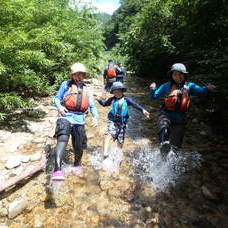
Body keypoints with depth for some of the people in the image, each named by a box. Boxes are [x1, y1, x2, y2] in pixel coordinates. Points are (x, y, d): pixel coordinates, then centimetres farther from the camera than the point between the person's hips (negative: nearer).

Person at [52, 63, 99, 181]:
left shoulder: (86, 89, 18)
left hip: (79, 120, 3)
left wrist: (95, 117, -1)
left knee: (79, 147, 9)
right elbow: (57, 97, 10)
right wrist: (59, 106, -13)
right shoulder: (66, 84, 9)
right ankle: (57, 170, -34)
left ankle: (77, 164, 38)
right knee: (62, 139, -27)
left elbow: (92, 106, 17)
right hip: (66, 117, -3)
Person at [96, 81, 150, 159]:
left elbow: (135, 104, -12)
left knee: (120, 141, 12)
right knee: (109, 134, -27)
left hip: (122, 123, 1)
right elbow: (104, 103, 16)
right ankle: (105, 153, -30)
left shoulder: (126, 99, -3)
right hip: (113, 121, 0)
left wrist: (143, 110, -25)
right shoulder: (112, 99, 2)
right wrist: (99, 99, -1)